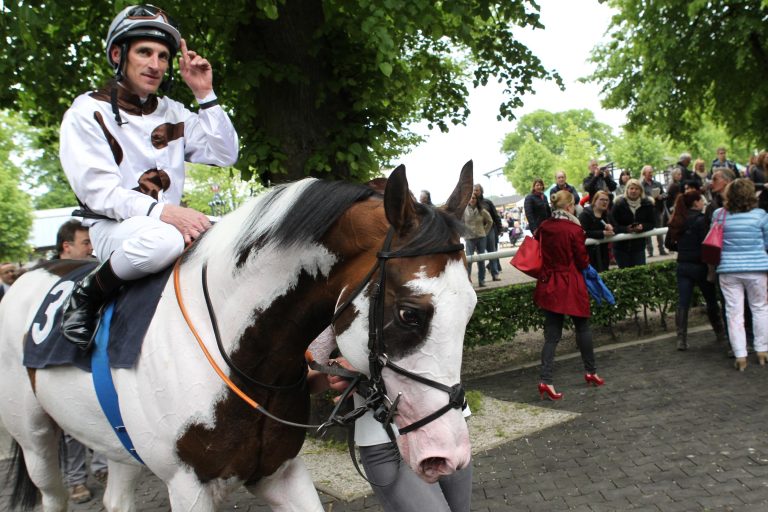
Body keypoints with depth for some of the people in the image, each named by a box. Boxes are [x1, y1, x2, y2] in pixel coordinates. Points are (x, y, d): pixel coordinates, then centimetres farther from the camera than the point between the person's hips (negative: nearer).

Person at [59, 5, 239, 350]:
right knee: (162, 240, -40)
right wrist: (161, 211, -31)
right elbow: (97, 191, -15)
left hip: (171, 221, 6)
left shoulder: (173, 114, 12)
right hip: (114, 228, -5)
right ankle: (87, 295, -13)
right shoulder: (88, 112, -4)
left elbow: (225, 155, 6)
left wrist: (204, 94, -1)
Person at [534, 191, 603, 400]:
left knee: (552, 334, 6)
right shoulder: (574, 230, -15)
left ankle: (546, 380, -5)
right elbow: (583, 262, -8)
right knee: (582, 328, 16)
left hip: (549, 285, 4)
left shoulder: (543, 227, -1)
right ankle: (591, 372, 31)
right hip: (571, 285, -4)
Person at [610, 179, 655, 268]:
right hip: (621, 245, -2)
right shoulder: (619, 204, -8)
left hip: (639, 245, 2)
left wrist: (642, 227, -21)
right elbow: (613, 225, -11)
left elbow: (651, 224, 1)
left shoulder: (647, 204, -1)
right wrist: (626, 229, -27)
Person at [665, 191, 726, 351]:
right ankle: (721, 334, 29)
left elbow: (670, 242, 11)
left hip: (683, 265, 5)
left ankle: (681, 340, -1)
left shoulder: (677, 220, 5)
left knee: (683, 304, 2)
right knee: (712, 301, 13)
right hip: (700, 265, -5)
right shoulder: (701, 220, -13)